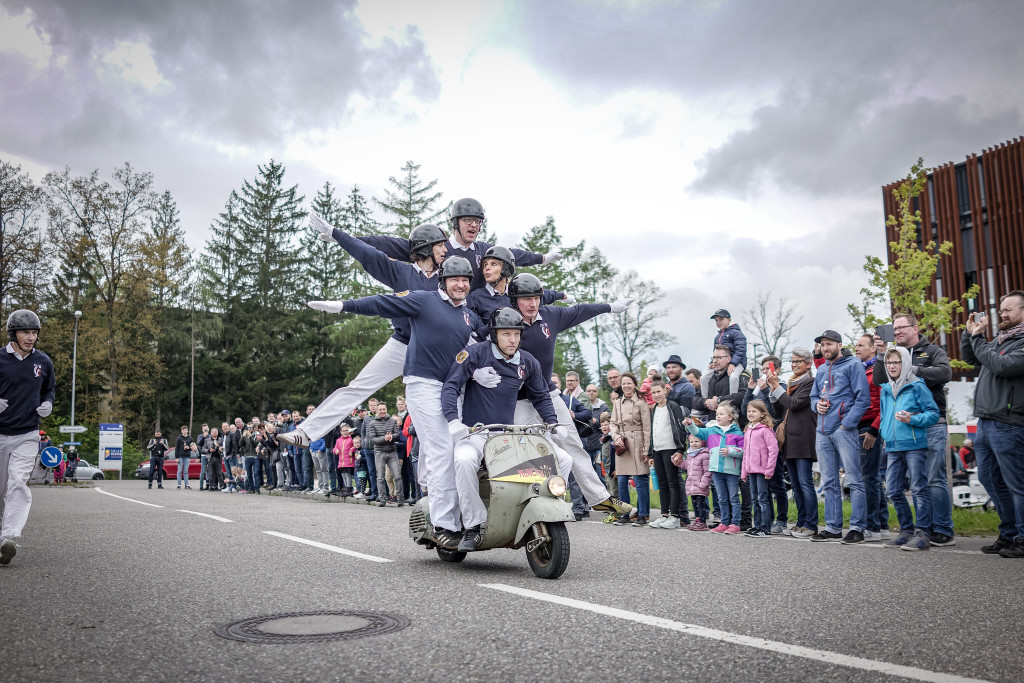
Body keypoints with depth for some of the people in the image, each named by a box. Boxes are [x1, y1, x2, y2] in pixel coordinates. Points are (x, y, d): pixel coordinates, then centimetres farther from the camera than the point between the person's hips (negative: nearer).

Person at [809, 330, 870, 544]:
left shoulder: (852, 365, -1)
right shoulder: (821, 370, 20)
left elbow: (863, 398, -8)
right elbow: (813, 396, 29)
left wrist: (847, 423, -15)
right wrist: (817, 404, 5)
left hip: (844, 430, -7)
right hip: (823, 432, 7)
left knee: (854, 481, -6)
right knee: (829, 483, 10)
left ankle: (857, 528, -3)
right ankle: (833, 528, 15)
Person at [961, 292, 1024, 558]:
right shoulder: (1000, 339, 17)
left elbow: (1002, 366, -21)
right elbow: (969, 357, 27)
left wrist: (978, 339, -11)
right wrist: (970, 332, 12)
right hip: (985, 422, 9)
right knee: (990, 479, 15)